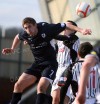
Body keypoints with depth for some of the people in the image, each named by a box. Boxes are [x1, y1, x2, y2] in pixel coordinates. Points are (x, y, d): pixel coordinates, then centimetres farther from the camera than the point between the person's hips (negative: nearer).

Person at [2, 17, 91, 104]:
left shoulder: (47, 28, -20)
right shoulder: (25, 34, -6)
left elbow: (66, 25, -14)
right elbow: (18, 37, 20)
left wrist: (81, 30, -22)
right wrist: (12, 49, 16)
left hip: (50, 63, -5)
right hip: (37, 64, 5)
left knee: (41, 87, -26)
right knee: (18, 85, -2)